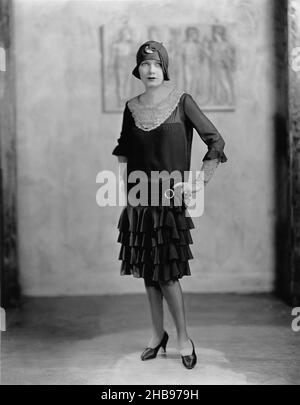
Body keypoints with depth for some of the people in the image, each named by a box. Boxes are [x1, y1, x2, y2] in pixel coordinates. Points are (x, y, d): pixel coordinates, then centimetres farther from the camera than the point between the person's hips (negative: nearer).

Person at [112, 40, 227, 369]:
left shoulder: (181, 102, -5)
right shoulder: (131, 108, 7)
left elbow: (216, 142, -4)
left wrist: (199, 181, -9)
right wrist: (126, 193, 11)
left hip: (170, 197, -4)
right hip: (140, 198, 4)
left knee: (166, 271, -6)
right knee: (147, 270, 9)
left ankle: (183, 338, 11)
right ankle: (158, 334, 24)